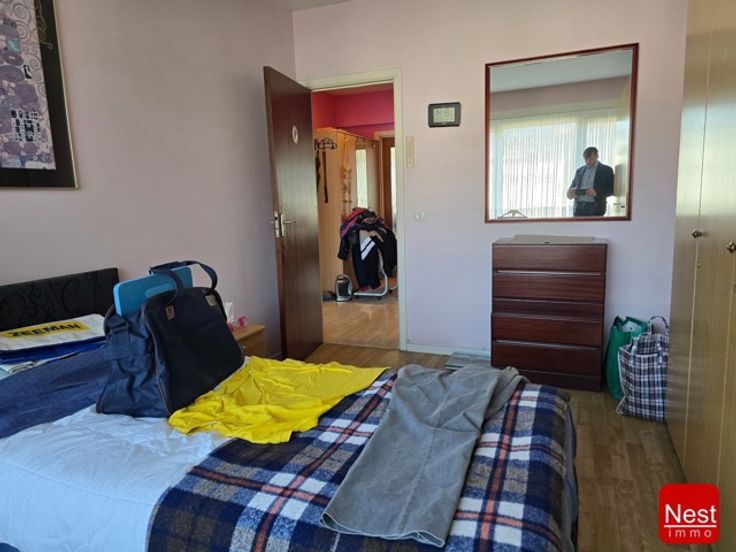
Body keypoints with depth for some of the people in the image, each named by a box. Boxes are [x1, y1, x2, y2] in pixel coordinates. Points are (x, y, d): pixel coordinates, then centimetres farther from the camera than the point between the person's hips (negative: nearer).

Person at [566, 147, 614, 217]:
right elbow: (572, 186, 21)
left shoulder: (606, 170, 6)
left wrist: (596, 193, -16)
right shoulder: (579, 171, 19)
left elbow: (612, 190, 1)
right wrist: (570, 192, -4)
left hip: (595, 208, -3)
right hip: (578, 207, 3)